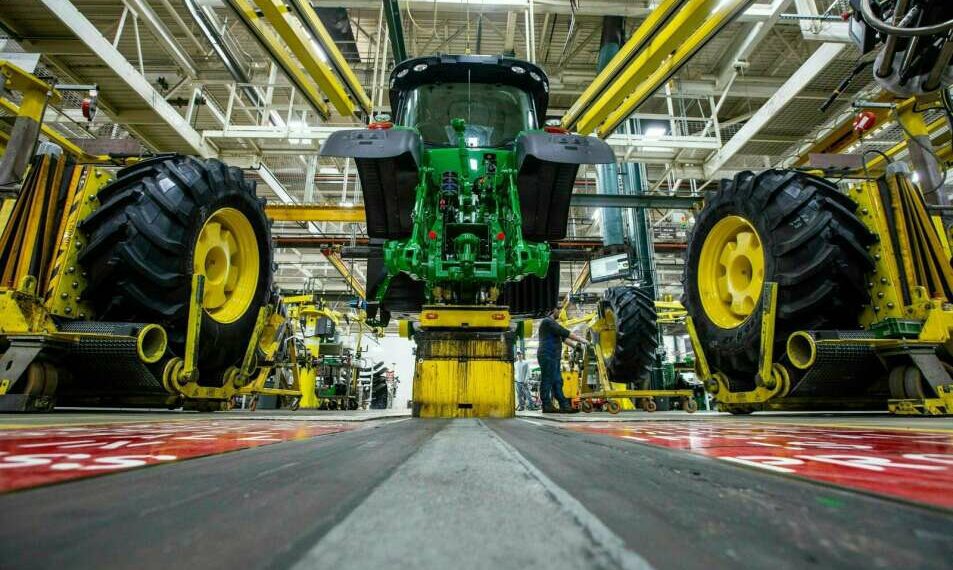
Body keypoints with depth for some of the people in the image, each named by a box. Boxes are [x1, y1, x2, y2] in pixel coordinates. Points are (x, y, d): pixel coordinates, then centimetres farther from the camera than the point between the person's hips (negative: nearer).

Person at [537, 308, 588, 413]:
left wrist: (575, 345, 8)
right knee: (547, 381, -5)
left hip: (553, 357, 10)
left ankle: (564, 406, 9)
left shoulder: (552, 323, 23)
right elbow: (564, 332, -16)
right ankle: (547, 406, -1)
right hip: (547, 356, -10)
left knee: (557, 382, 8)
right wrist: (580, 339, -13)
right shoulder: (547, 322, -10)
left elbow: (563, 337, 19)